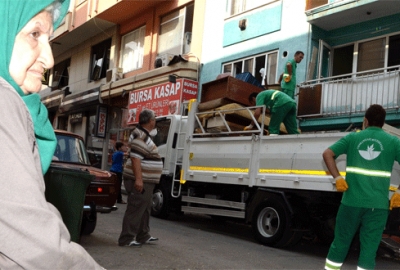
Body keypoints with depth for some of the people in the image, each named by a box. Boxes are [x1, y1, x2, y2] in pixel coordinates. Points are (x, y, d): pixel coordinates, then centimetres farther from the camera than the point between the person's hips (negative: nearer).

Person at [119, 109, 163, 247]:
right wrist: (138, 179, -29)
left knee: (145, 208, 19)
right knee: (135, 209, -8)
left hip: (146, 181, 11)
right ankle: (126, 239, -2)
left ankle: (143, 236, 30)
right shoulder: (140, 136, -17)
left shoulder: (145, 135, 17)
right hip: (140, 181, -11)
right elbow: (135, 157, -25)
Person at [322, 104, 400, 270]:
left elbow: (327, 154, -3)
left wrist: (338, 179, -2)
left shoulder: (353, 138, 6)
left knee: (340, 242, 14)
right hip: (378, 205, -1)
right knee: (369, 248, 6)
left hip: (351, 201, 1)